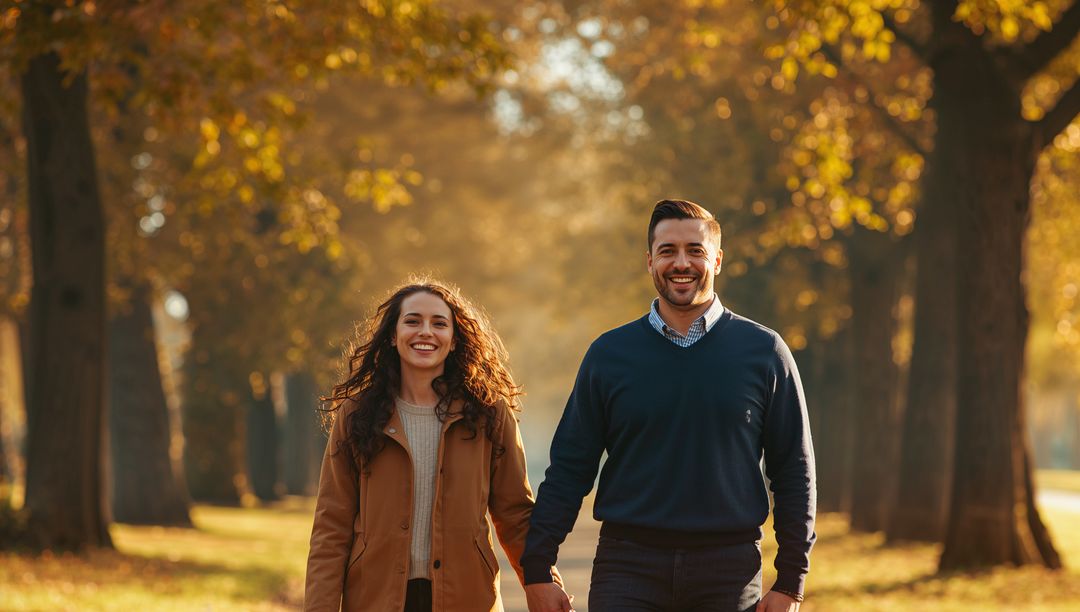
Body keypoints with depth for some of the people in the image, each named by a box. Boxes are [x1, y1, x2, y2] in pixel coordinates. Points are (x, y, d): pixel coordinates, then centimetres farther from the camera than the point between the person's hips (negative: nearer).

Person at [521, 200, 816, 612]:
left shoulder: (763, 351, 5)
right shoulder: (609, 353, 7)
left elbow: (794, 472, 6)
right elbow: (570, 468, 7)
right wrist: (537, 569, 0)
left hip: (729, 571, 0)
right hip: (628, 565, 0)